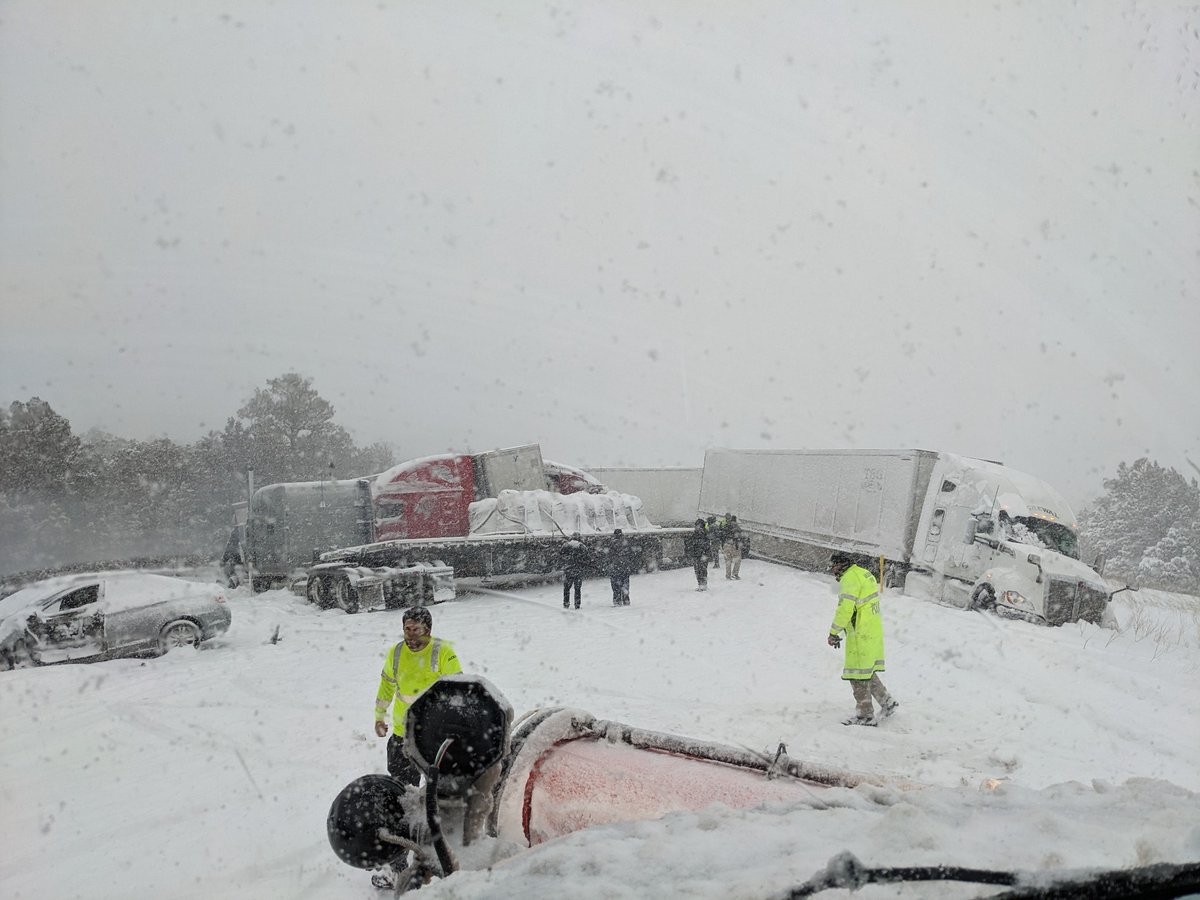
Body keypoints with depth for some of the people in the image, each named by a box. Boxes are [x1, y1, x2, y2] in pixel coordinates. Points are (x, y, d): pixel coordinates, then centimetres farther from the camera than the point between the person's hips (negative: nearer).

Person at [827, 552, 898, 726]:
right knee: (867, 670, 20)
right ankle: (887, 703, 25)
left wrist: (833, 633, -13)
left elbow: (844, 609, -21)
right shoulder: (864, 574, 14)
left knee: (858, 674, -1)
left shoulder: (849, 579, -16)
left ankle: (865, 715, 4)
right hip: (873, 631, 10)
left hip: (861, 635, -10)